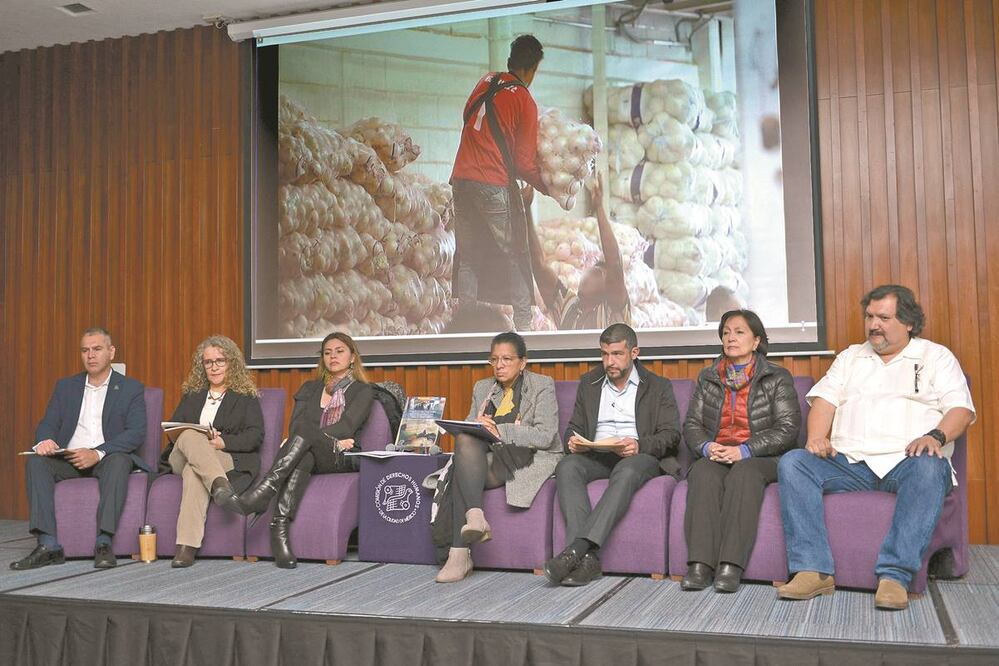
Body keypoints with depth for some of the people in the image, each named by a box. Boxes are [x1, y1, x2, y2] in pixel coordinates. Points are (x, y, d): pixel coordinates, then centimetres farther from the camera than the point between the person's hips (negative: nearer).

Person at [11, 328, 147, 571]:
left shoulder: (131, 388, 6)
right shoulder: (65, 386, 18)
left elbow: (136, 433, -7)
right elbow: (47, 425, 10)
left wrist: (97, 453, -22)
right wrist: (44, 441, -17)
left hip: (107, 459, -3)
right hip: (68, 459, 4)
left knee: (119, 461, -36)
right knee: (37, 461, -25)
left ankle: (103, 543, -38)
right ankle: (49, 545, -31)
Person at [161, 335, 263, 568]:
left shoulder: (246, 396, 15)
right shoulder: (191, 395, 27)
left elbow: (255, 435, 1)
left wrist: (223, 442, -17)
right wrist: (201, 440, -7)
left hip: (229, 460, -2)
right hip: (181, 459, 3)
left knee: (194, 471, -37)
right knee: (190, 436, -34)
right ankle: (220, 486, -55)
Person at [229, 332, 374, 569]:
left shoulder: (363, 390, 14)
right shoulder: (309, 388, 26)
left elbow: (346, 426, -3)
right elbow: (294, 426, 9)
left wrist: (310, 436, -15)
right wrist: (332, 440, -8)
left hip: (342, 459, -3)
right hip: (309, 453, 3)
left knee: (306, 430, -35)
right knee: (302, 457, -37)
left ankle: (265, 490, -52)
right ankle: (280, 527, -52)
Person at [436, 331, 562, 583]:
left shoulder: (542, 385, 4)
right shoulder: (482, 388, 21)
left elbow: (545, 436, -10)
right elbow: (467, 431, 15)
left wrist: (499, 431, -21)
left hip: (531, 460, -5)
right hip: (491, 460, 5)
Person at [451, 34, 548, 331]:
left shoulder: (485, 82, 9)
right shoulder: (525, 102, -6)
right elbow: (524, 161, -5)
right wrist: (548, 187, 8)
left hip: (462, 181, 5)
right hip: (496, 186, -5)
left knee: (467, 257, 11)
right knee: (515, 257, 5)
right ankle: (524, 322, 6)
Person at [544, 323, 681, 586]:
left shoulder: (658, 386, 12)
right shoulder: (589, 383, 21)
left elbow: (671, 434, 3)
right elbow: (574, 427, 21)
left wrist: (640, 445, -18)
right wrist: (573, 441, -5)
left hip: (641, 456, -3)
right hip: (596, 456, 3)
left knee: (627, 471, -39)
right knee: (567, 466, -31)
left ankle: (577, 547, -46)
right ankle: (587, 556, -42)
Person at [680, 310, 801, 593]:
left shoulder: (777, 378, 7)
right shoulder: (707, 378, 18)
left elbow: (787, 429, -3)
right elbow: (691, 424, 14)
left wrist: (745, 450, -16)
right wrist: (706, 446, -10)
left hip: (761, 459, -2)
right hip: (714, 457, 3)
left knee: (744, 473, -36)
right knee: (703, 473, -32)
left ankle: (731, 566, -43)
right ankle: (700, 564, -41)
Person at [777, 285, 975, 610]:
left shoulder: (935, 356, 17)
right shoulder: (851, 357, 27)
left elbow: (961, 409, 3)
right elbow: (825, 399, 15)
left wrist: (936, 436, -18)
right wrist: (817, 436, -6)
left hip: (907, 461, -3)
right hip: (850, 462, 3)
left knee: (929, 468, -39)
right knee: (792, 463, -24)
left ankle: (895, 574, -39)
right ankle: (814, 571, -31)